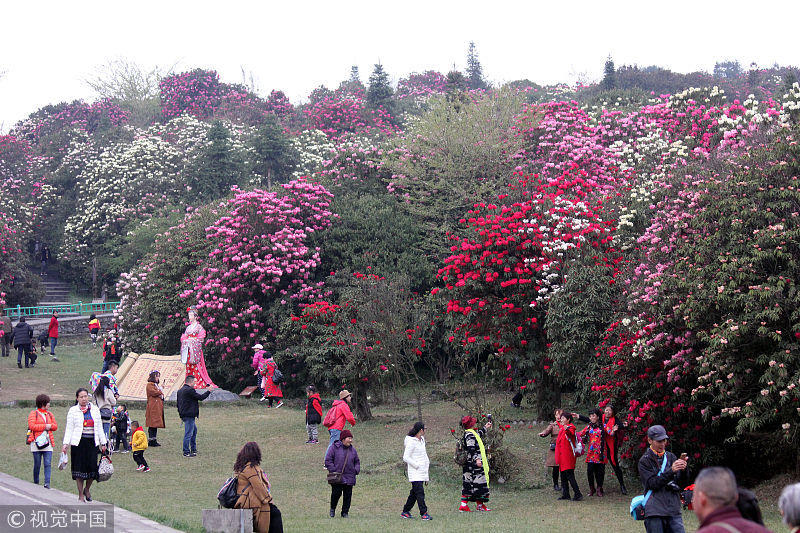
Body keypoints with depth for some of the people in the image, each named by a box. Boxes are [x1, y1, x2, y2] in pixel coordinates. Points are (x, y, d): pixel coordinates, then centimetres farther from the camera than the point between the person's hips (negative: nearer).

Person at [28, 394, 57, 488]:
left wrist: (50, 426, -7)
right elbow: (31, 426, -12)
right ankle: (36, 483, 14)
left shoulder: (49, 414, 18)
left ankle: (47, 483, -16)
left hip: (48, 442, 4)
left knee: (48, 464, -9)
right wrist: (45, 426, -11)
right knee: (37, 464, 1)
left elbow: (55, 426, 15)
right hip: (37, 442, -4)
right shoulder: (33, 414, 1)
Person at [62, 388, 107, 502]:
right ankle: (80, 495, 6)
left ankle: (87, 489, 22)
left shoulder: (95, 409, 11)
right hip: (78, 443, -2)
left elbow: (99, 427, 15)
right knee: (79, 468, -3)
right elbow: (69, 429, 2)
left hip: (92, 442, 2)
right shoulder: (73, 411, 4)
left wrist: (102, 443, 11)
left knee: (92, 467, -4)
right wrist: (66, 444, -8)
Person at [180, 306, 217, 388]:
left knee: (196, 366, -11)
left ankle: (198, 383, -13)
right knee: (189, 366, 0)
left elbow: (201, 338, -7)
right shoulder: (188, 327, 18)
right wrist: (186, 340, -6)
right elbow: (183, 338, 15)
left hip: (196, 349, -6)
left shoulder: (199, 327, 1)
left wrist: (192, 340, -11)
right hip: (188, 349, 6)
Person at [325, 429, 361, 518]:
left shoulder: (352, 450, 13)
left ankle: (345, 512, 13)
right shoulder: (334, 448, -2)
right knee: (336, 493, -9)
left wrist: (356, 470, 4)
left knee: (348, 495, 2)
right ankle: (332, 509, 16)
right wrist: (333, 470, -13)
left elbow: (357, 462, 22)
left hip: (349, 477, 4)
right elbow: (328, 460, -4)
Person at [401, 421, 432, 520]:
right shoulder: (411, 442, -14)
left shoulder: (422, 440, 13)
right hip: (415, 473, -9)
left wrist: (427, 462, 16)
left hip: (422, 471, 9)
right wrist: (417, 465, -16)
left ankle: (405, 511, 20)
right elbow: (406, 457, -15)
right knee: (420, 492, -12)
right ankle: (423, 513, -13)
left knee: (414, 492, 12)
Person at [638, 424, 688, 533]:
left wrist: (683, 470, -12)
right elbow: (653, 484, -11)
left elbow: (681, 483, 9)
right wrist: (671, 471, -21)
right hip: (655, 512, -4)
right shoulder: (644, 461, 1)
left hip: (674, 511, 4)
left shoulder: (671, 457, 14)